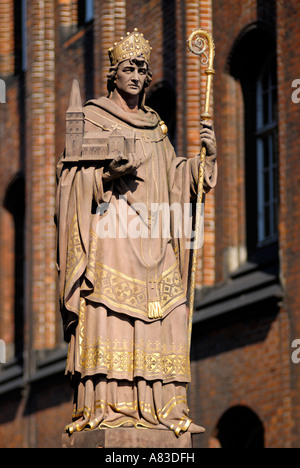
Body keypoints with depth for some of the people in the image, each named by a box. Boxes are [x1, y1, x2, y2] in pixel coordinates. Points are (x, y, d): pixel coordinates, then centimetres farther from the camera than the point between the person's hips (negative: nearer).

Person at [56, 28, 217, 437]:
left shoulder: (155, 128, 21)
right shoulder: (92, 119, 6)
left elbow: (177, 183, 18)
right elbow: (74, 179, -2)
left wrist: (206, 156, 2)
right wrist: (107, 172, -20)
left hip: (153, 241, 5)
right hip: (110, 234, -5)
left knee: (161, 319, -3)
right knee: (108, 314, -14)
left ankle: (160, 409, -4)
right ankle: (105, 407, -15)